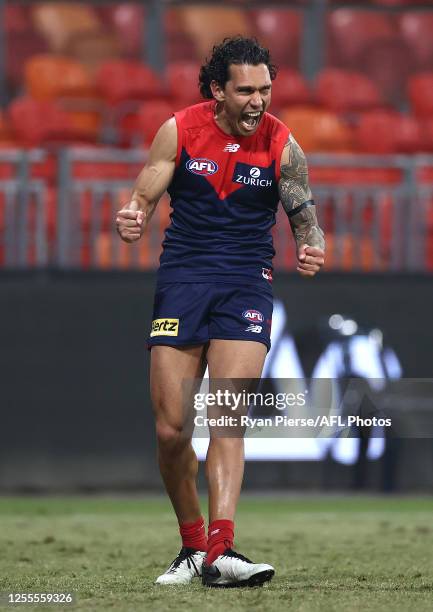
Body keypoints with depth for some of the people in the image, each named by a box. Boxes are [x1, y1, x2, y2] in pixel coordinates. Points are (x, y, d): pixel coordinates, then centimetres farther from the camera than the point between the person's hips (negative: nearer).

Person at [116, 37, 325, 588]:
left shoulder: (281, 144, -3)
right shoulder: (179, 130, -2)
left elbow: (304, 216, 4)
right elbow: (144, 197, 4)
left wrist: (311, 249, -19)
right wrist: (133, 219, -20)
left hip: (246, 285, -1)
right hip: (181, 279, 1)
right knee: (171, 429, -2)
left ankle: (219, 550, -26)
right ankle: (191, 546, 17)